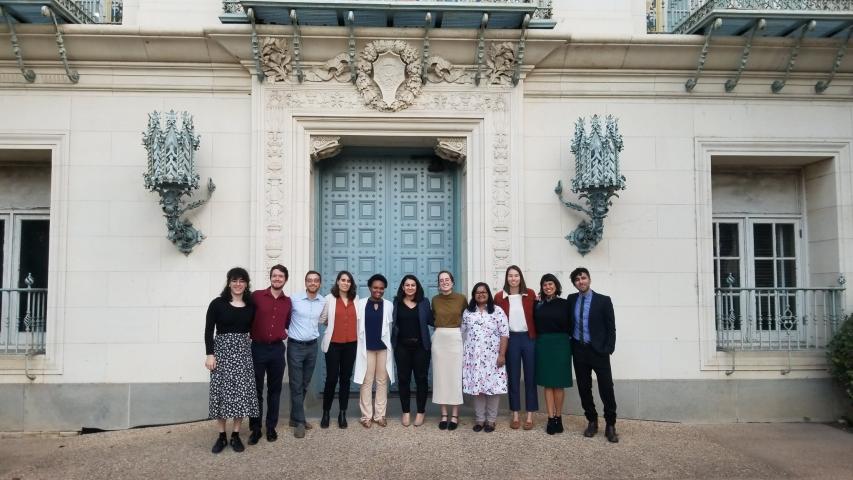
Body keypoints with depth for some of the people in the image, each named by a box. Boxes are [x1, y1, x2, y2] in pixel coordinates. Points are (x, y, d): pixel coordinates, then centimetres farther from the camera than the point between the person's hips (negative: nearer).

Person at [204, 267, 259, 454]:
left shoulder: (251, 306, 5)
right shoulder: (218, 303, -3)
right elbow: (208, 330, -3)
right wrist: (210, 354, -9)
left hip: (243, 352, 2)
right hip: (222, 350, -2)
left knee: (241, 393, 1)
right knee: (221, 392, 1)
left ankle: (235, 435, 14)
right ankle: (221, 436, 14)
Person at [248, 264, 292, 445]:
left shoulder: (288, 302, 8)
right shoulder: (256, 296, -5)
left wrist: (284, 334, 10)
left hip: (278, 349, 3)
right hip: (258, 348, -3)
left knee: (274, 389, 10)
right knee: (256, 389, 4)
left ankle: (271, 427, 20)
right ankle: (255, 429, 14)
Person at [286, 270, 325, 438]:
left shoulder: (323, 302, 2)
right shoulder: (294, 299, -10)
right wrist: (286, 331, -5)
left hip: (312, 346, 4)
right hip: (295, 346, -4)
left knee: (305, 384, 11)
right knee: (296, 385, -2)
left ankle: (295, 417, 23)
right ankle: (299, 421, 4)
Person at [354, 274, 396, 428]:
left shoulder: (389, 305, 4)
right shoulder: (360, 304, 1)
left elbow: (392, 327, 6)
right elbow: (355, 325, 1)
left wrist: (390, 345, 3)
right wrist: (357, 345, -2)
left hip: (383, 347, 1)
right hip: (366, 347, -1)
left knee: (382, 381, 7)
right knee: (366, 382, 3)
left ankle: (380, 415, 16)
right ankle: (366, 415, 11)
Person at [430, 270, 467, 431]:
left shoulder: (461, 298, -2)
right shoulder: (435, 300, 4)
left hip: (455, 338, -2)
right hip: (439, 339, 2)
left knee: (455, 376, 1)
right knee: (440, 376, 5)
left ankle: (455, 415, 10)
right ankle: (444, 414, 14)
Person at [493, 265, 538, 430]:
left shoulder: (530, 294, 0)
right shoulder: (499, 297, 0)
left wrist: (537, 337, -4)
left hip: (529, 338, 0)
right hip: (510, 339, 0)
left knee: (530, 377, 5)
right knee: (513, 378, 7)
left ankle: (530, 416, 15)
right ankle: (515, 416, 18)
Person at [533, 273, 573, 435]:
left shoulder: (564, 303, 0)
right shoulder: (538, 305, 6)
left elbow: (570, 326, 0)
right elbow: (534, 326, 6)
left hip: (560, 344, -2)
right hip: (543, 345, 2)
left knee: (558, 383, 2)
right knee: (547, 383, 4)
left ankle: (558, 417, 16)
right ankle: (551, 418, 9)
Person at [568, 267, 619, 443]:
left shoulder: (603, 300, -5)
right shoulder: (571, 299, 6)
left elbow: (611, 328, -5)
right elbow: (568, 323, 14)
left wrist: (608, 350, -11)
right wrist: (570, 345, 4)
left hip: (598, 351, -3)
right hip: (579, 350, 4)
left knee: (606, 389, -2)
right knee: (584, 388, 9)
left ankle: (610, 426, 10)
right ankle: (592, 422, 22)